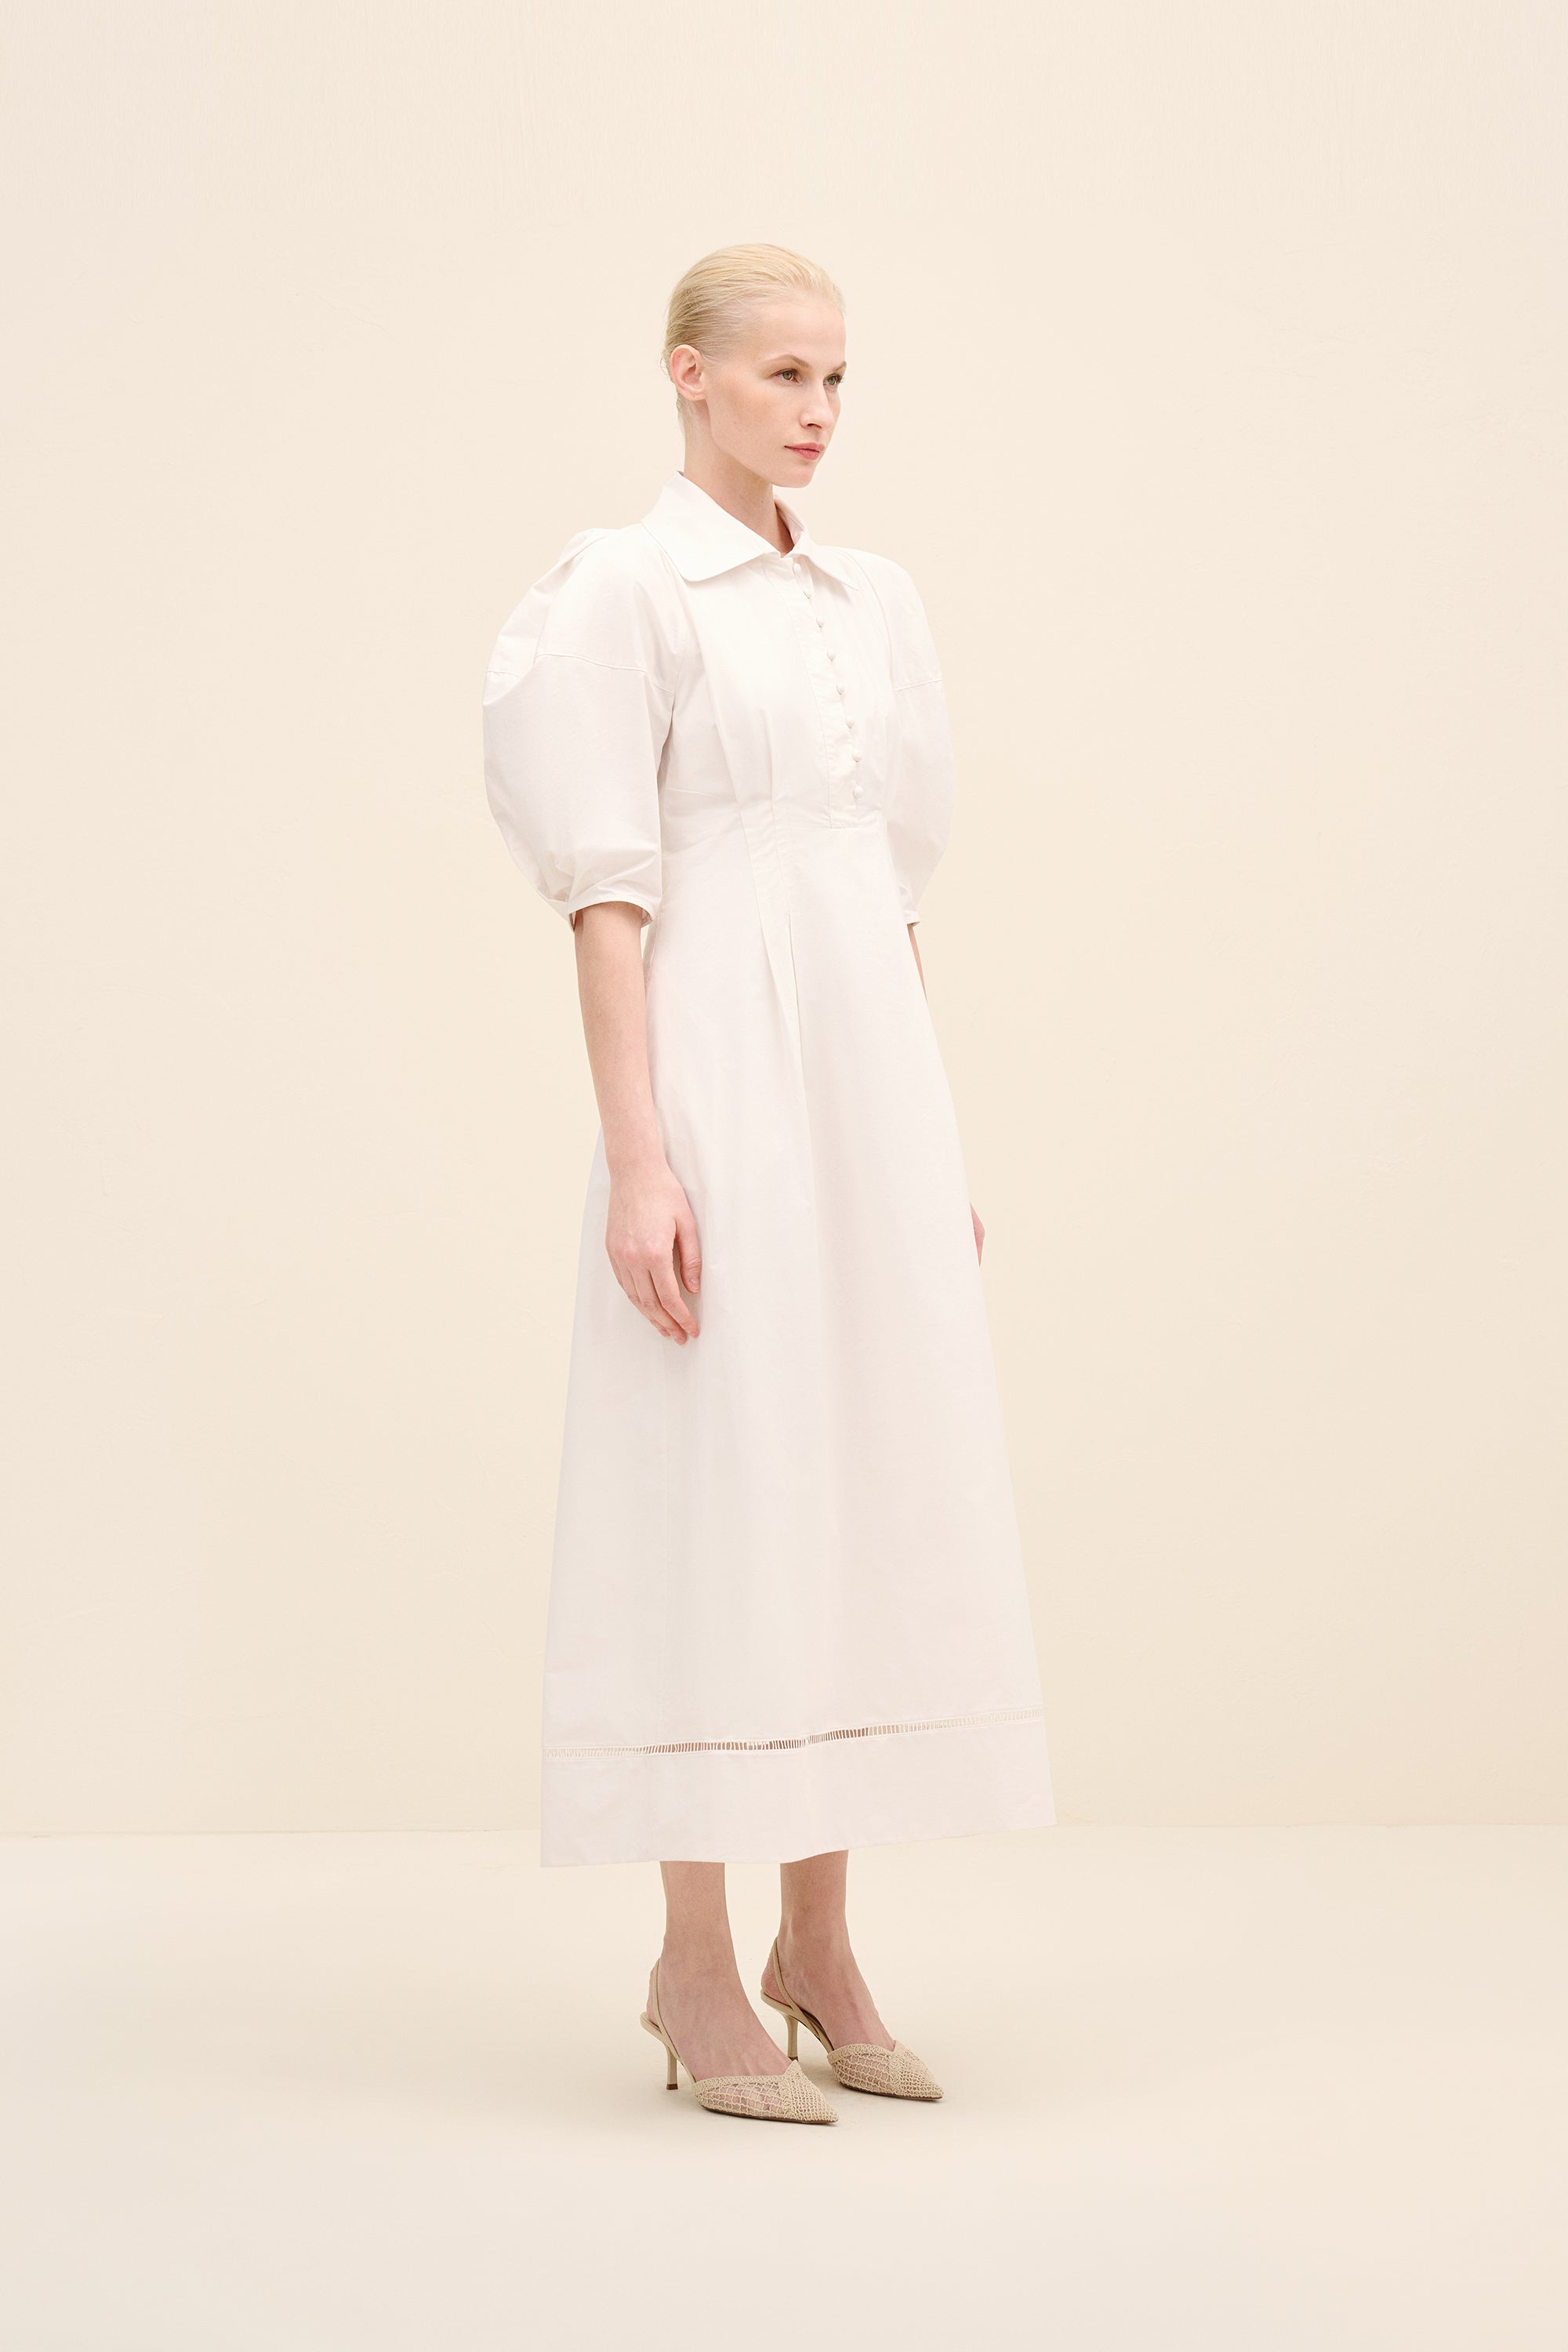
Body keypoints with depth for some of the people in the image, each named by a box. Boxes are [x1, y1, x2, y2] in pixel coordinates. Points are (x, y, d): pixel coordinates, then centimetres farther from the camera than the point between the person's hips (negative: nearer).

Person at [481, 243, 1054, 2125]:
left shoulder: (875, 604, 16)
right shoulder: (626, 587, -4)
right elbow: (607, 891, -10)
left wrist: (939, 1140, 15)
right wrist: (637, 1155, -17)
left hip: (873, 1059, 7)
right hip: (722, 1064, -7)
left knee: (869, 1473, 8)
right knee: (722, 1487, -4)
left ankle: (818, 1937, 19)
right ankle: (696, 1968, 7)